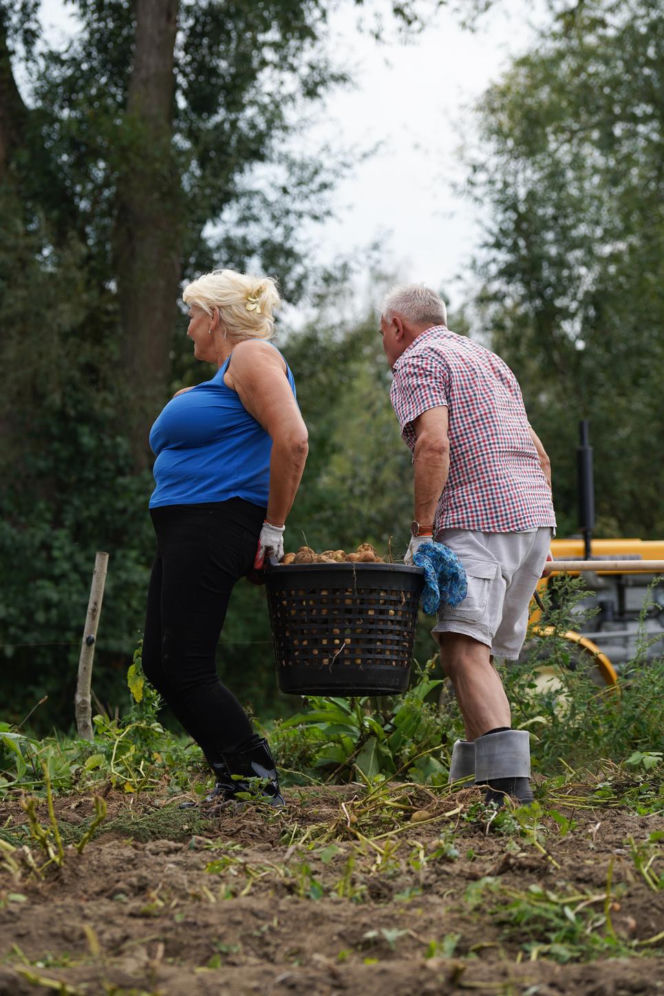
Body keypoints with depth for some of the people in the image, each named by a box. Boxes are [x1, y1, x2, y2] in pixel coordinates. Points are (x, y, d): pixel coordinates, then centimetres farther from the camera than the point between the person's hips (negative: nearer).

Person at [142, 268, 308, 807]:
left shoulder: (253, 356, -7)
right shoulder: (223, 375, 25)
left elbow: (292, 439, -20)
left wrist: (273, 528, -17)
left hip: (215, 522, -11)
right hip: (184, 529, 11)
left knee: (186, 668, -11)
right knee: (162, 665, 9)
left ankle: (258, 782, -6)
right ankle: (238, 781, 12)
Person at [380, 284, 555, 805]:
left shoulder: (417, 361, 2)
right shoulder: (489, 360, 29)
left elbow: (434, 444, -16)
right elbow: (540, 457, 27)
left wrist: (422, 531, -15)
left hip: (479, 519, -9)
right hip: (535, 515, 9)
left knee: (464, 649, -18)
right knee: (480, 653, 14)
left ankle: (508, 779, -33)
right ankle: (472, 775, 15)